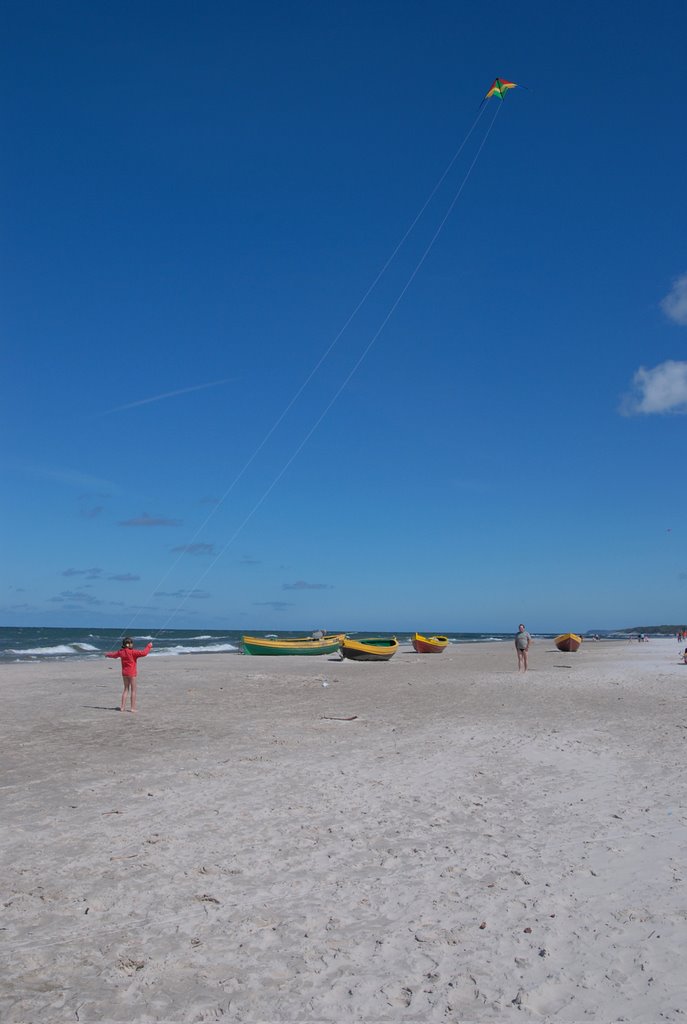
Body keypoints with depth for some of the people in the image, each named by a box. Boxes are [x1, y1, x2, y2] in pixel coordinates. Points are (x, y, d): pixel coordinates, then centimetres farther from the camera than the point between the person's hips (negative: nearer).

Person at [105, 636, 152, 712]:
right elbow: (143, 653, -26)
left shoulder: (121, 652, 2)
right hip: (132, 673, -6)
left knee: (126, 689, 17)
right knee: (133, 690, 1)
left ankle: (122, 707, 16)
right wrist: (149, 646, -12)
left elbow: (114, 654, 22)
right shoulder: (132, 652, -17)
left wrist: (108, 654, 44)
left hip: (124, 673, 6)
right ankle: (133, 708, 1)